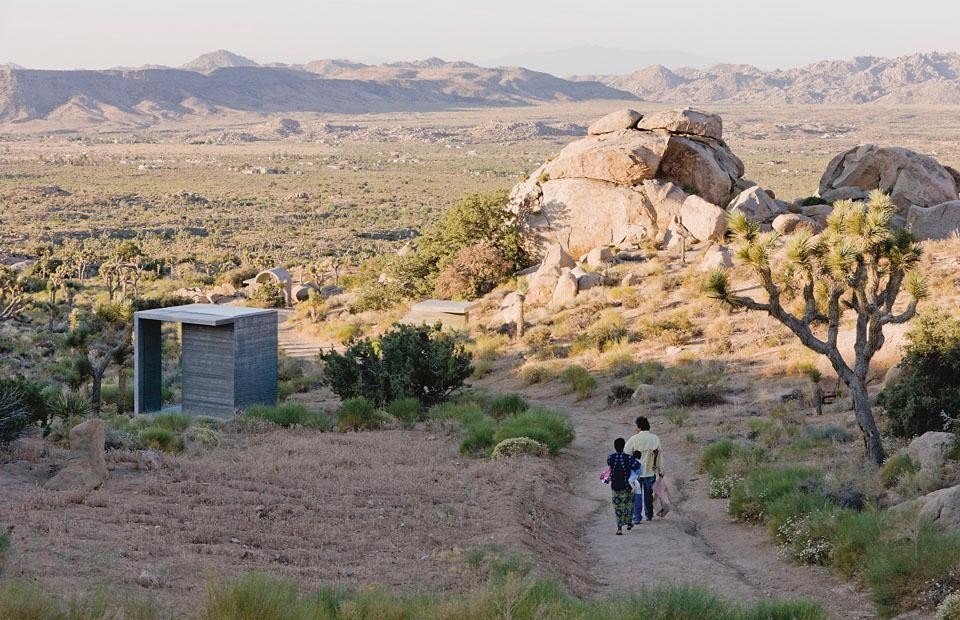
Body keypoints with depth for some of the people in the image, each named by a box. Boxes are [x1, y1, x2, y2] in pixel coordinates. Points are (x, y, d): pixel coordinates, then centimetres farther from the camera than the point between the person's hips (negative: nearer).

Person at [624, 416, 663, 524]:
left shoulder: (634, 439, -13)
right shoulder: (655, 439, -4)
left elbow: (626, 454, -8)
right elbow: (659, 455, 3)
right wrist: (660, 470, 13)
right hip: (650, 471, 3)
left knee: (636, 495, 3)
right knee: (648, 494, 18)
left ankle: (637, 518, -1)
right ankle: (649, 515, 29)